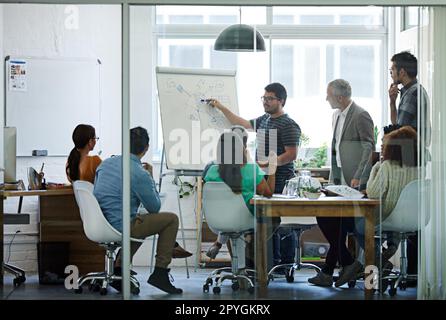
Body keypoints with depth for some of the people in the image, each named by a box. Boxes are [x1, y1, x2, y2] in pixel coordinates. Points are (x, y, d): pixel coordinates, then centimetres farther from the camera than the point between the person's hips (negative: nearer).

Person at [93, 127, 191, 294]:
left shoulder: (105, 164, 5)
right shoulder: (140, 174, -17)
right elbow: (155, 208, -3)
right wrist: (151, 181, 11)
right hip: (120, 228, -8)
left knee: (141, 221, 34)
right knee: (171, 219, 5)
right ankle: (160, 273, 5)